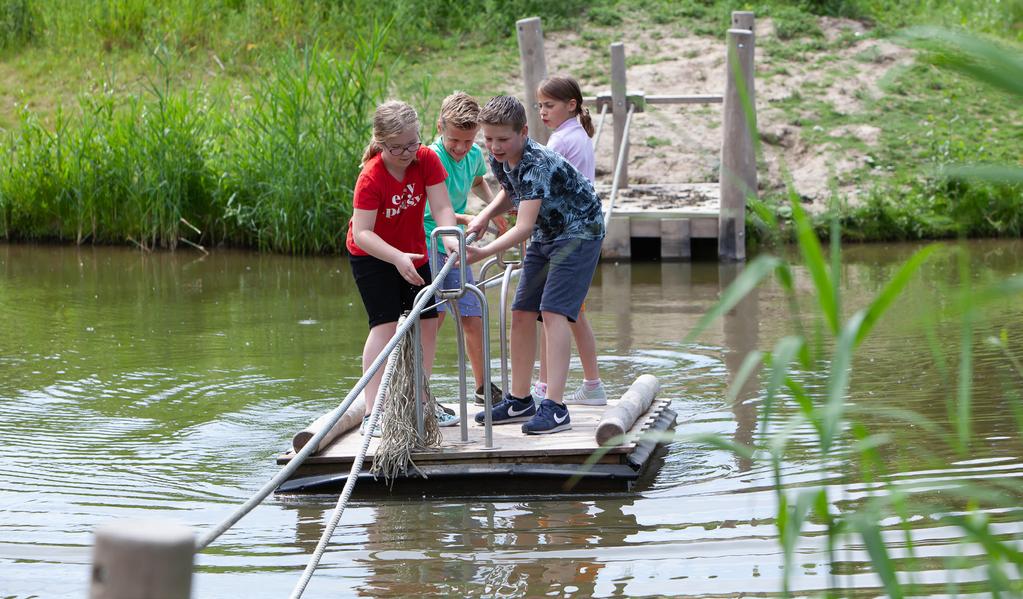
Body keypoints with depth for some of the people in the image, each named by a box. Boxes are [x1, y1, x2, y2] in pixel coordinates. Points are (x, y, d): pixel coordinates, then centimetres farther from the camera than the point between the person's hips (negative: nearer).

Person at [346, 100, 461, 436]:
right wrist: (397, 258, -47)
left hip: (413, 252, 6)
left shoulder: (427, 160, -16)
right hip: (371, 256, -6)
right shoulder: (371, 179, -30)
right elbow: (362, 233, -34)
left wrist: (448, 235, -42)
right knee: (386, 325, -17)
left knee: (427, 323, 5)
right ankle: (372, 414, -21)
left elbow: (441, 206, -21)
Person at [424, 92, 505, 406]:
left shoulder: (475, 155, 4)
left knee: (472, 318, 10)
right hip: (427, 246, -7)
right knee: (433, 316, -17)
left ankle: (483, 387, 26)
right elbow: (431, 211, -24)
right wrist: (467, 219, -38)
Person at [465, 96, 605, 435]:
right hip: (545, 236, 9)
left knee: (553, 311, -20)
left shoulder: (537, 164, -32)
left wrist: (483, 253, -46)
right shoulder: (499, 160, -6)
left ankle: (555, 408, -24)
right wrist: (486, 216, -2)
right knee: (522, 313, 7)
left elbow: (524, 227, -38)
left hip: (578, 232, -9)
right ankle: (520, 401, 18)